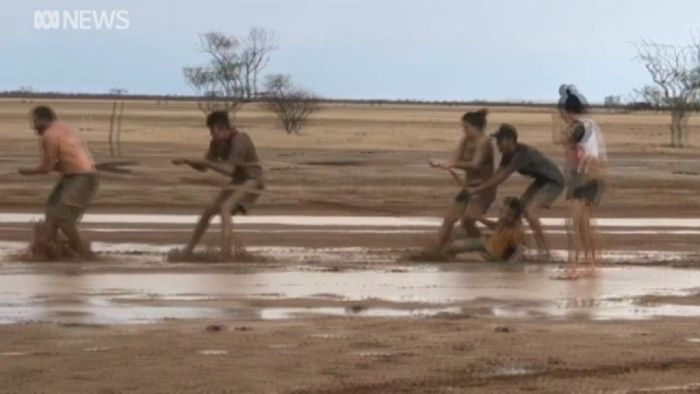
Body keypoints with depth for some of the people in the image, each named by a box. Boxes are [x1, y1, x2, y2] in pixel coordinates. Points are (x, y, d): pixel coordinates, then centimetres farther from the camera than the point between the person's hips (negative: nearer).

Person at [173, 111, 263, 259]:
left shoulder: (239, 141, -26)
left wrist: (206, 162, -31)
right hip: (238, 181, 9)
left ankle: (225, 253, -35)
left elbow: (229, 169, -31)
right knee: (209, 210, 7)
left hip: (251, 181, -9)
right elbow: (203, 167, 4)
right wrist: (187, 161, -14)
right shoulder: (216, 143, -1)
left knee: (225, 208, -27)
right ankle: (188, 250, 17)